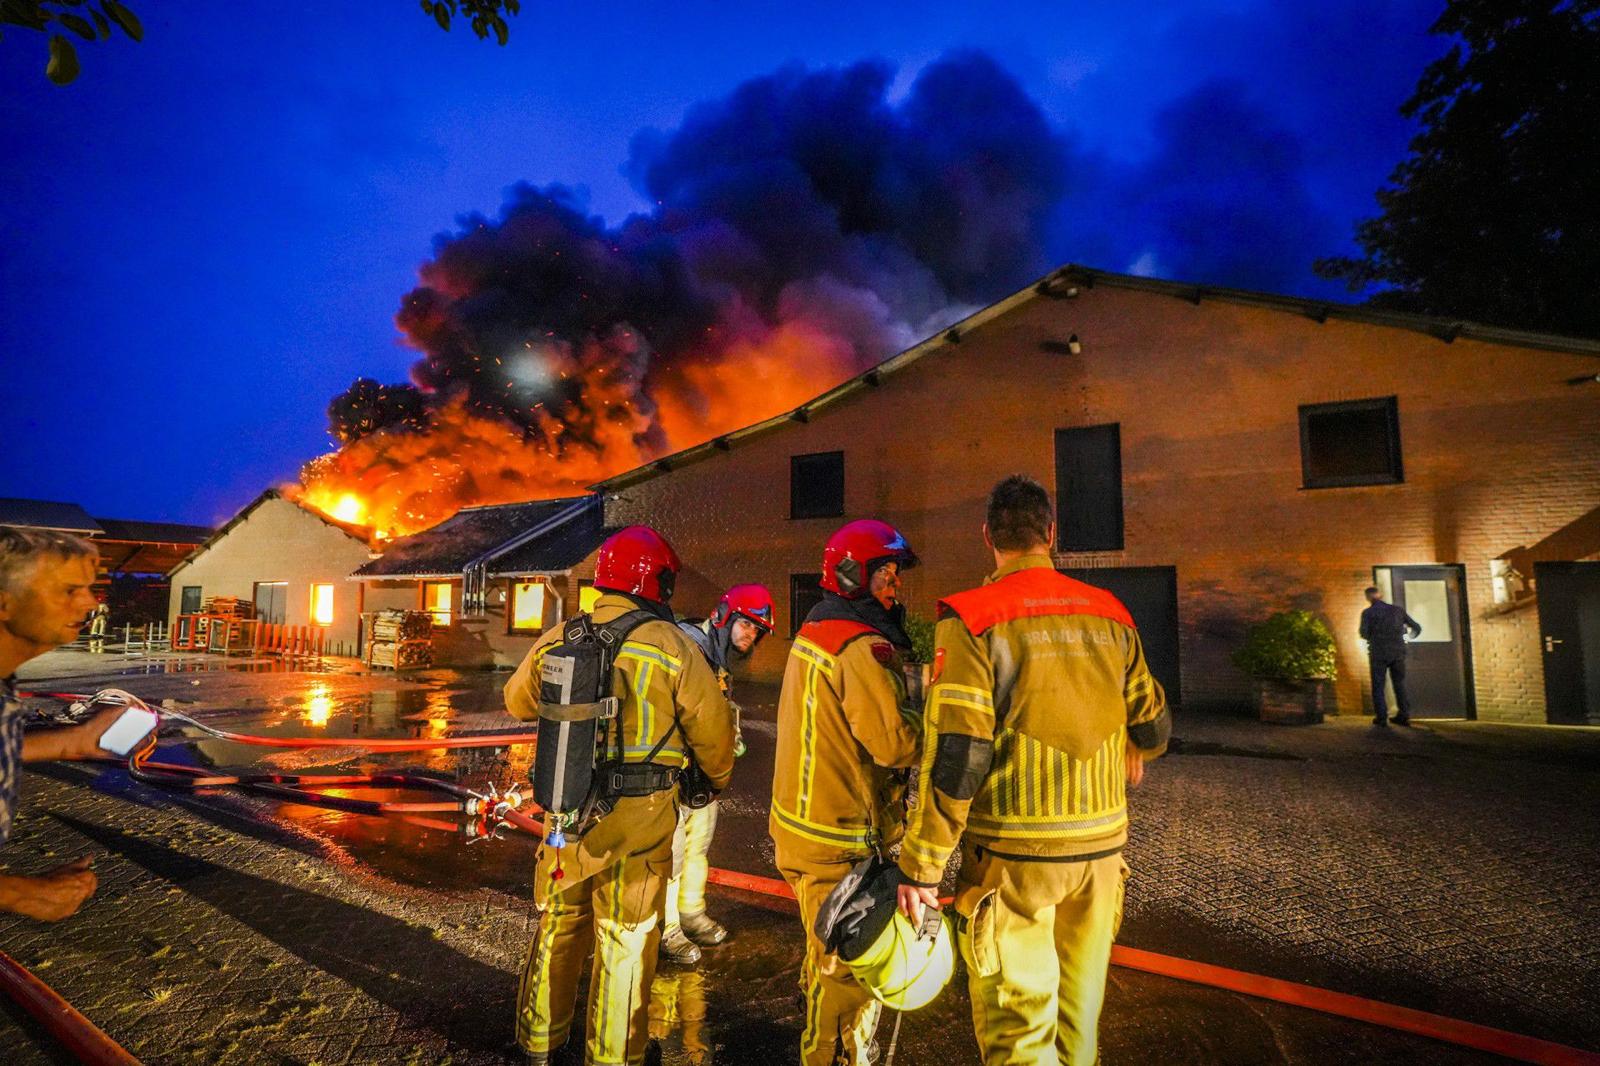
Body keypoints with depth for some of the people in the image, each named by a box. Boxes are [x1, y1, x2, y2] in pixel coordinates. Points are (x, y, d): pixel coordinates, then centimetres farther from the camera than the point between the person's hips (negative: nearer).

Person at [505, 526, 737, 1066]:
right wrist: (718, 779, 12)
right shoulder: (674, 646, -13)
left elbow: (517, 701, 17)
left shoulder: (557, 640, 0)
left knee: (558, 926, 24)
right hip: (639, 817, -4)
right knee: (625, 942, 13)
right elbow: (713, 733, -8)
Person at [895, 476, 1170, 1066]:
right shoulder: (1110, 614, 2)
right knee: (1077, 1011, 22)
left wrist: (921, 864, -10)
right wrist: (1133, 754, 34)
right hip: (1100, 846, 5)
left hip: (1013, 854, -5)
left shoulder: (972, 619, -13)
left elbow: (955, 758, -18)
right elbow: (1151, 725, 11)